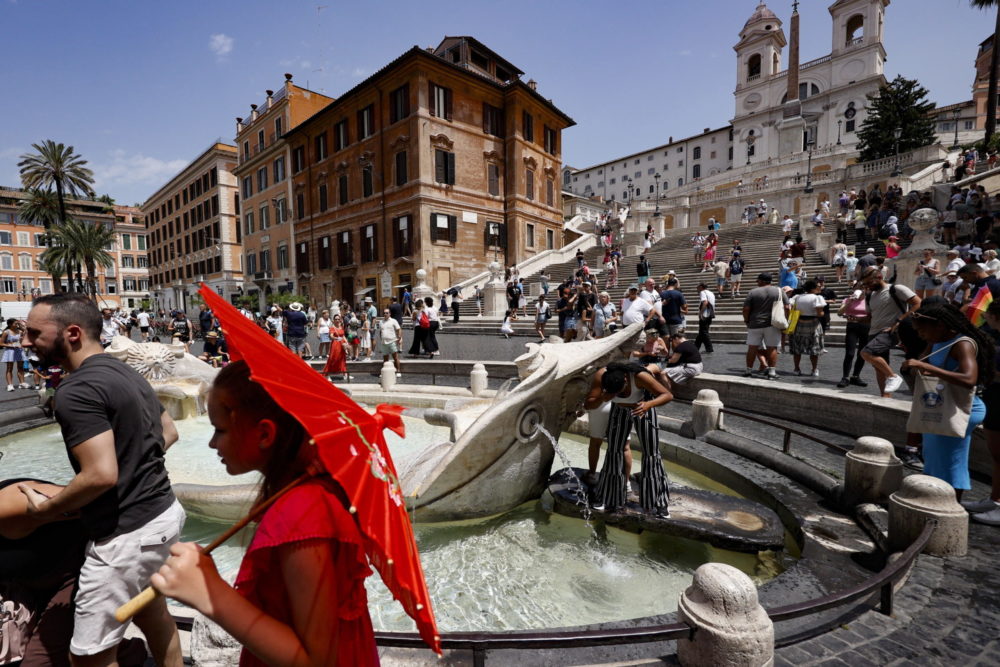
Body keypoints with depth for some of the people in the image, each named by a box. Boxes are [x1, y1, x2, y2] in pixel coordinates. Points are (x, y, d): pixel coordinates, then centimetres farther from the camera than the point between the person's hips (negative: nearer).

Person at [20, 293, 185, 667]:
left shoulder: (77, 390, -20)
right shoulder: (126, 373, 8)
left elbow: (101, 475, -25)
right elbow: (168, 433, 18)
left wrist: (45, 509, -8)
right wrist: (135, 465, 16)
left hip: (126, 533, -9)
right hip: (163, 511, 9)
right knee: (149, 608, 29)